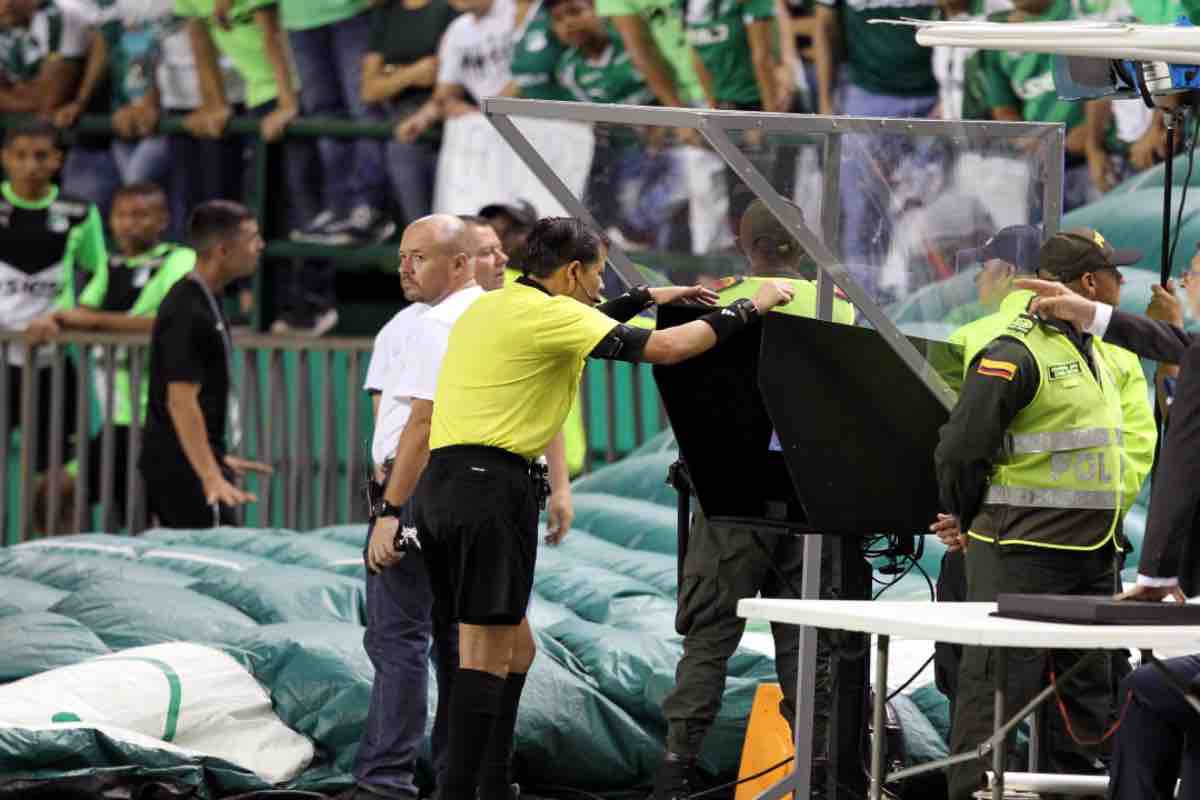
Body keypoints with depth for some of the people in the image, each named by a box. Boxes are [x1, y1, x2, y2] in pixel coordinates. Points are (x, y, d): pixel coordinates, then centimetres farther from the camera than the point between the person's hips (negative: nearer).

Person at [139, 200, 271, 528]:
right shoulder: (187, 313, -18)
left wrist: (219, 461, 29)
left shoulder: (204, 302, 13)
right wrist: (211, 477, -29)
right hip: (184, 472, -10)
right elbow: (181, 401, -23)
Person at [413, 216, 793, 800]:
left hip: (442, 483, 9)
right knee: (486, 653, -9)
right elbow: (666, 348, -13)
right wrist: (748, 310, -3)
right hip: (492, 483, -9)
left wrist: (646, 298, 41)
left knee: (513, 646, 17)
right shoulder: (547, 314, -7)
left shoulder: (491, 308, 20)